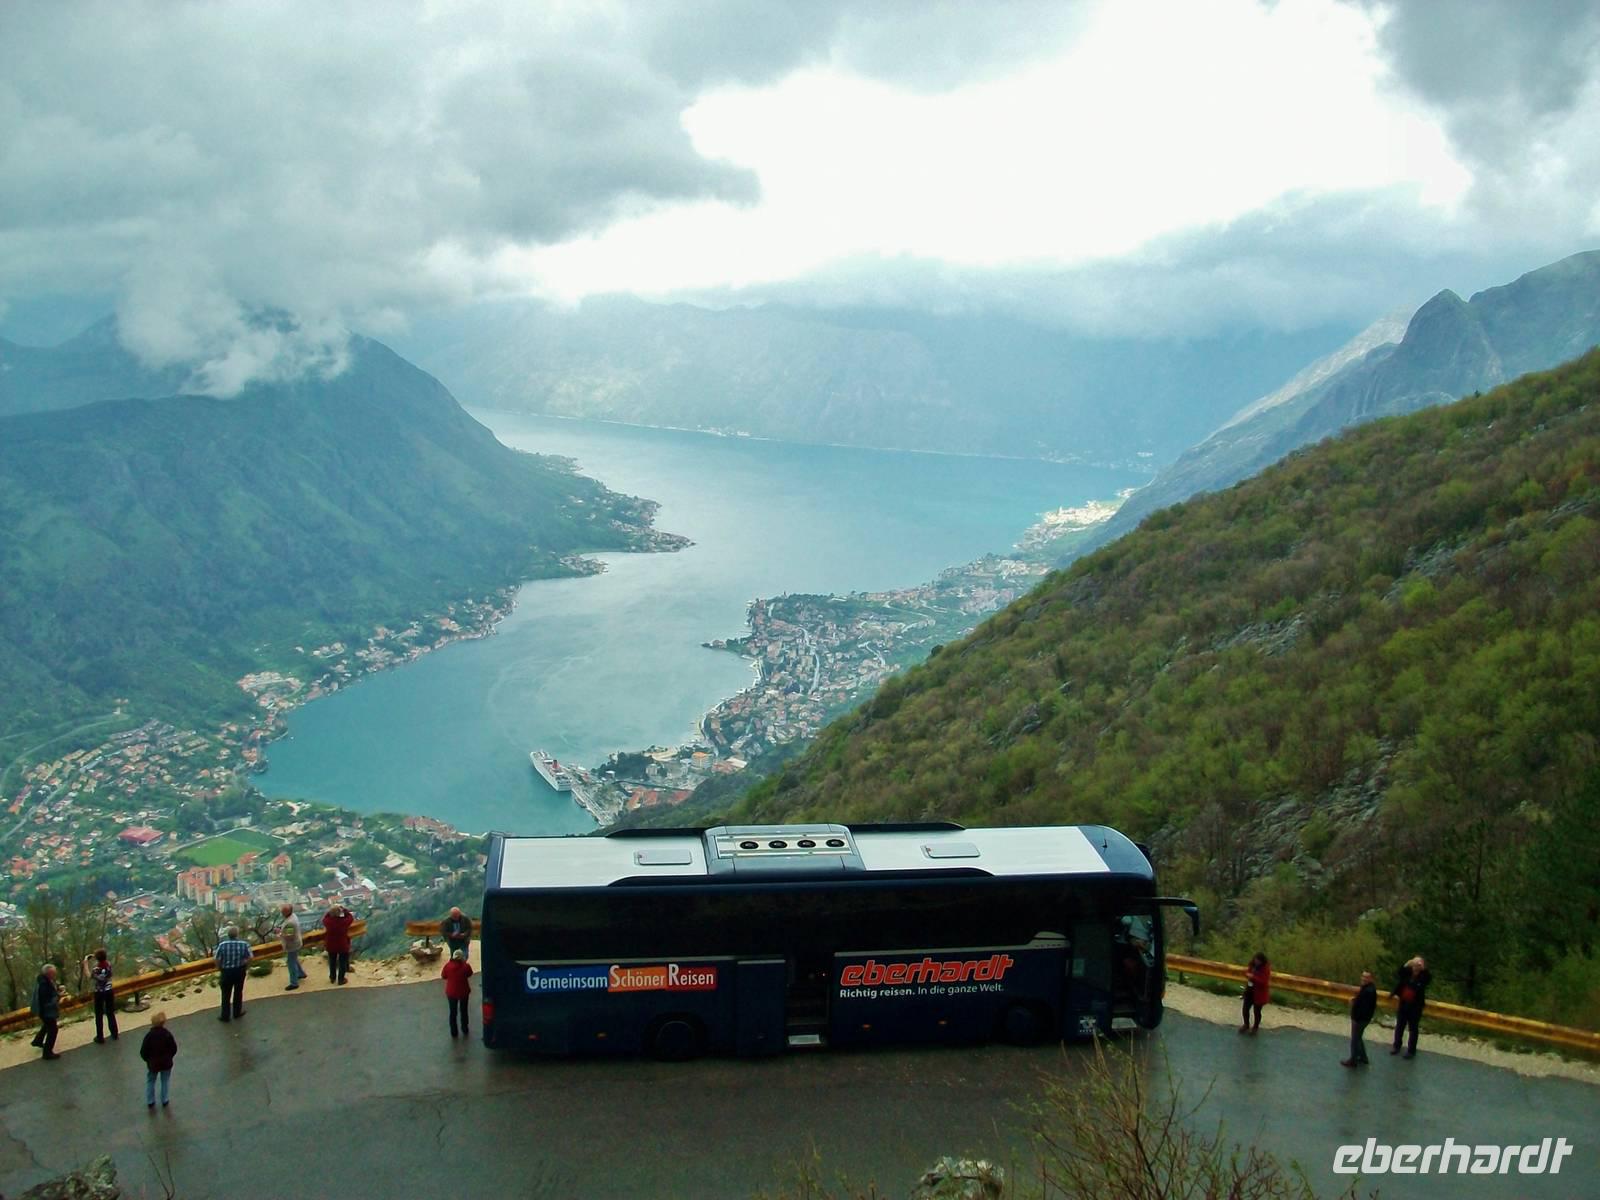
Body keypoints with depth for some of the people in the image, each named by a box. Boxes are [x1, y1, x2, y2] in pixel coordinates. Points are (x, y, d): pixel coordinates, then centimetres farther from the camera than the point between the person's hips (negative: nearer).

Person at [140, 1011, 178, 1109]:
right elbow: (174, 1049, -11)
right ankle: (164, 1101, 28)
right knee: (165, 1082, 19)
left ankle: (150, 1102, 29)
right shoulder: (167, 1034, -19)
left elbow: (143, 1052, -13)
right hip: (166, 1063, 0)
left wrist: (148, 1059, 7)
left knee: (150, 1082, 21)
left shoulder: (149, 1035, -21)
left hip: (153, 1063, 0)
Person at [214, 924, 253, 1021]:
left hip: (227, 971, -1)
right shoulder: (244, 944, -13)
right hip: (240, 971, 1)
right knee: (238, 992, 19)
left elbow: (217, 960, -12)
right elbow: (250, 958, -13)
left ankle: (225, 1016, 18)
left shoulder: (222, 944, -15)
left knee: (226, 994, 12)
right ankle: (237, 1012, 31)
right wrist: (243, 965, 4)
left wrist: (220, 968, 7)